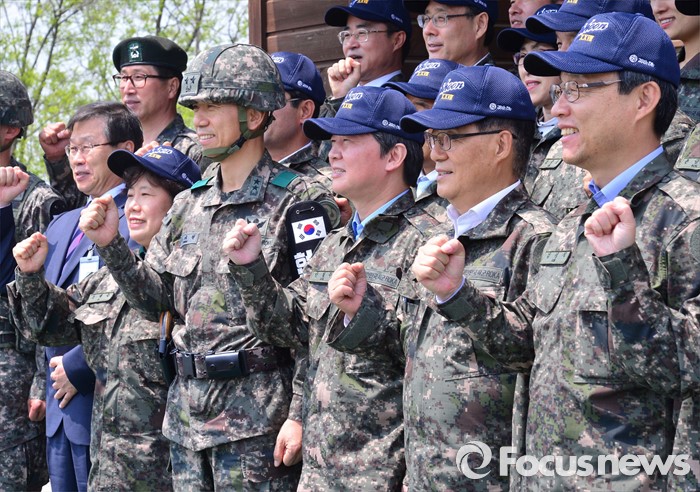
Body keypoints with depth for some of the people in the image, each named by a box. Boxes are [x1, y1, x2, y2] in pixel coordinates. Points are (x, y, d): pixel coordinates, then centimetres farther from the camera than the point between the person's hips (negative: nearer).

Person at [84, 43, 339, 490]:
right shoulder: (188, 206, 14)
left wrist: (301, 415, -17)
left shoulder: (298, 202, -8)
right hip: (188, 415, 7)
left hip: (259, 420, -7)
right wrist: (111, 245, 0)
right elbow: (155, 298, 15)